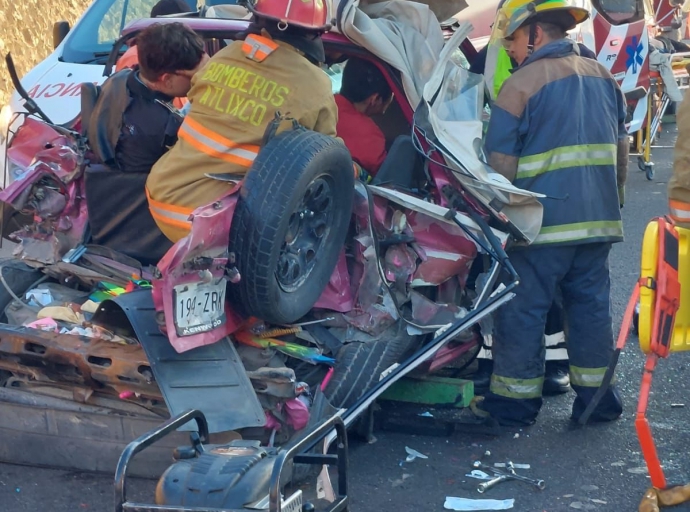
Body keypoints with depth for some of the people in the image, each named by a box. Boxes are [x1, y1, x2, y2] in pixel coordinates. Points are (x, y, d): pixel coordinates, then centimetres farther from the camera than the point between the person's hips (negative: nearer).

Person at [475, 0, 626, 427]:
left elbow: (501, 163, -10)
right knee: (592, 304, 12)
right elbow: (618, 144, 19)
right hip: (600, 217, 7)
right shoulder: (604, 78, 11)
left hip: (544, 221, -6)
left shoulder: (522, 84, -10)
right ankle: (597, 397, 16)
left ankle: (515, 399, 8)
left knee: (523, 309, 2)